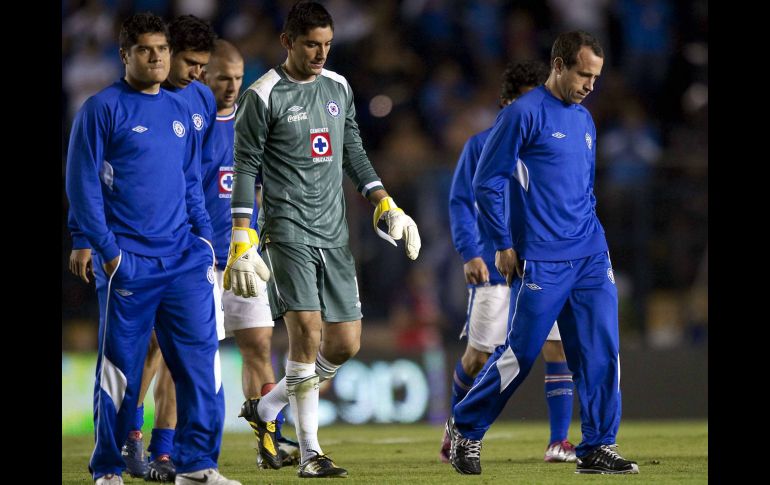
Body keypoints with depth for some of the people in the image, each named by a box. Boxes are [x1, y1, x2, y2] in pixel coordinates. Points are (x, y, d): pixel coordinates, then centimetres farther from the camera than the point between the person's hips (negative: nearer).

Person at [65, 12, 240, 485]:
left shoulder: (181, 110, 15)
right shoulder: (102, 109, -3)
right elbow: (82, 184, -5)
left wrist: (204, 237, 11)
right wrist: (107, 251, -10)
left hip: (184, 259, 5)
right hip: (128, 263, -5)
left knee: (201, 357, -3)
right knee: (120, 367, 0)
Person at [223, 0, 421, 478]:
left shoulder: (339, 88, 12)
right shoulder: (263, 97, -7)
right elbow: (245, 169, -6)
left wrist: (387, 206, 14)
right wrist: (242, 241, -11)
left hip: (334, 234, 6)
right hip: (287, 230, -6)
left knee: (345, 343, 3)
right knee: (307, 330, -17)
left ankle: (269, 409, 25)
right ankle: (310, 453, -10)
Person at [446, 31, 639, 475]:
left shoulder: (584, 120, 15)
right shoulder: (524, 114, -7)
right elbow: (486, 183, -7)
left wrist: (591, 232, 15)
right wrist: (503, 246, -8)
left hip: (591, 258, 6)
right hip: (541, 263, -6)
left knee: (601, 352, -2)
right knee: (521, 354, -3)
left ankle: (599, 448, 3)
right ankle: (465, 430, 15)